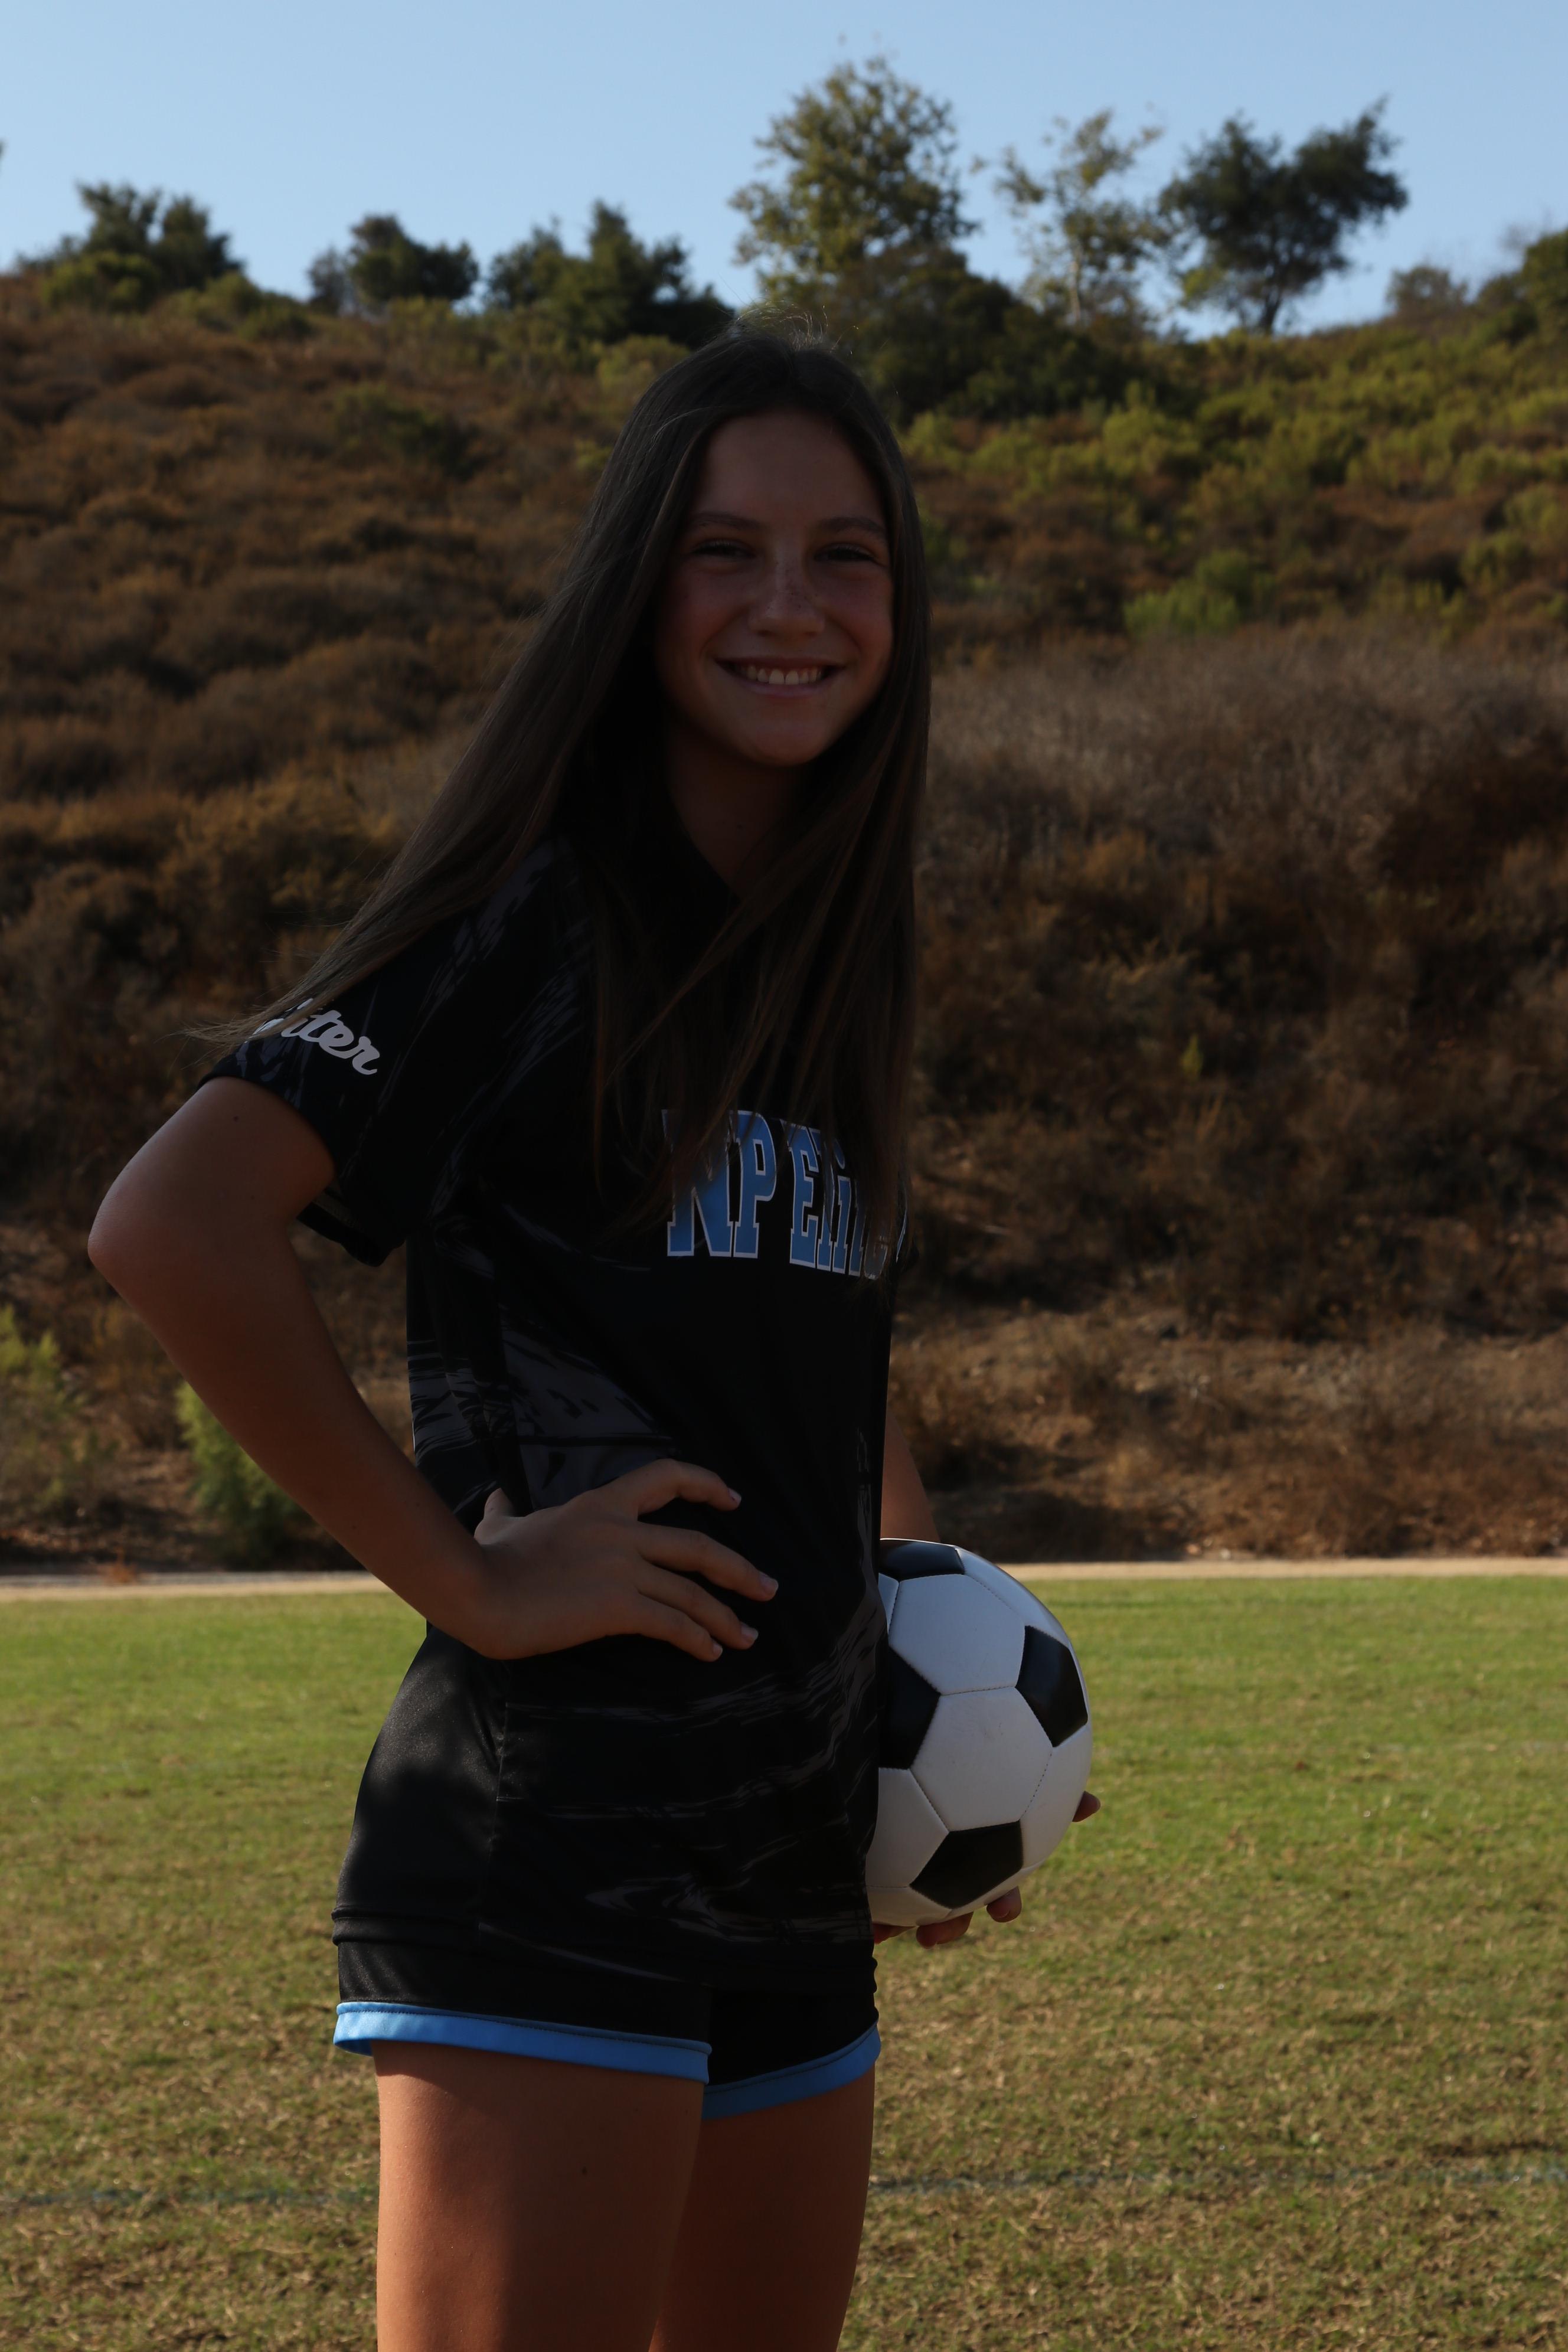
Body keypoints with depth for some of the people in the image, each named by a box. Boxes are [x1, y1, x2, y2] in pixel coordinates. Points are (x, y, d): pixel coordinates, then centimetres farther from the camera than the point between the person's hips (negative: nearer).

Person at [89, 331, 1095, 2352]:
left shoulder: (831, 956, 14)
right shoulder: (531, 919, -10)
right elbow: (172, 1227, -23)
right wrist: (465, 1577, -19)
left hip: (791, 1874, 8)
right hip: (544, 1861, -8)